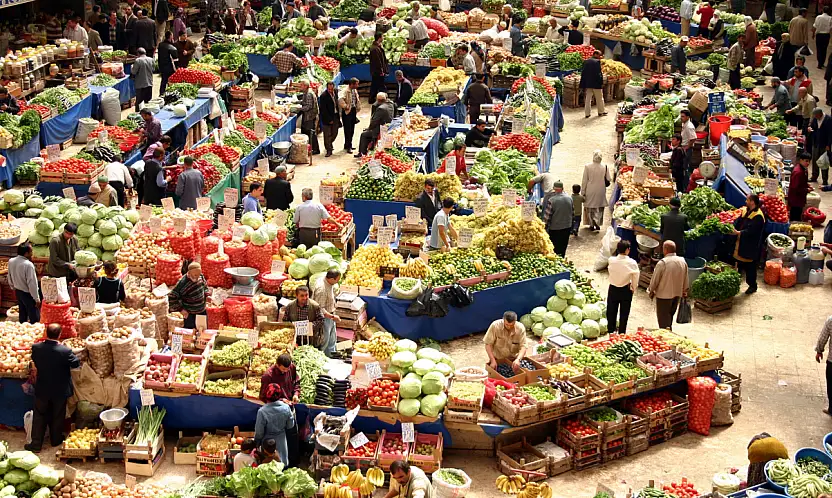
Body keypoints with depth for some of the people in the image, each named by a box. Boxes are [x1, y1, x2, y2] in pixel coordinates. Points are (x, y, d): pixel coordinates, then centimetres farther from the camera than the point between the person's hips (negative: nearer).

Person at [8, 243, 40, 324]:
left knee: (22, 315, 23)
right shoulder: (28, 265, -29)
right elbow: (32, 284, -26)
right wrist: (37, 299, -18)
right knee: (34, 317, 3)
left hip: (18, 292, 8)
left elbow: (10, 278, 9)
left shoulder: (11, 261, -6)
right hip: (28, 294, -8)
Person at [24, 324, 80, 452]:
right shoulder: (65, 351, -26)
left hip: (42, 390, 2)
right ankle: (56, 440, 34)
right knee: (57, 416, 18)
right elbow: (76, 364, -11)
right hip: (60, 390, -2)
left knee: (39, 416, 15)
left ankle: (36, 444, 19)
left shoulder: (36, 348, -17)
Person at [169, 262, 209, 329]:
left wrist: (206, 295, 0)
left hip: (202, 311, 6)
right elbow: (172, 298, -20)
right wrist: (180, 309, -20)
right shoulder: (182, 283, -26)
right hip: (190, 314, -6)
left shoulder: (200, 276, -8)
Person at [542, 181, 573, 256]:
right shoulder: (569, 198, -2)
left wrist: (544, 225, -4)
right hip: (567, 227, 5)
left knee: (555, 249, 7)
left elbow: (547, 216, -16)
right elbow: (571, 212, 10)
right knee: (563, 248, 16)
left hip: (555, 229, -4)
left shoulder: (551, 200, -19)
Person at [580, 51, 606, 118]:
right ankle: (601, 111, 23)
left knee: (588, 99, 9)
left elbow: (583, 73, 8)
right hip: (596, 83, -5)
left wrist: (583, 85, 11)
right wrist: (601, 82, -9)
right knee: (599, 98, 11)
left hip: (587, 83, 5)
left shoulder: (586, 61, 6)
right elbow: (599, 73, -16)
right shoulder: (597, 61, -12)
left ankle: (587, 113, 8)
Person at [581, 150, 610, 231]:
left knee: (590, 208, 13)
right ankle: (597, 223, -2)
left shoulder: (587, 167, -12)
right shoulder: (605, 167, -10)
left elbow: (584, 181, -6)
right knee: (600, 208, 11)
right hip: (601, 191, 1)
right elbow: (608, 180, -3)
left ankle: (592, 225, 14)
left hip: (590, 191, 0)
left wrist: (583, 191, 4)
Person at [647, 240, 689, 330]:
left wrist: (651, 290, 5)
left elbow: (655, 279, -11)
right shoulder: (683, 261, 0)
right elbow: (685, 279, 9)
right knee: (670, 317, 19)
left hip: (664, 295, -6)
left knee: (663, 319, 2)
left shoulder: (662, 263, -19)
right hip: (677, 294, 6)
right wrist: (684, 291, 22)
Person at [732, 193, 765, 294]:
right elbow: (738, 221, 7)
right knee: (740, 263, 16)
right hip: (741, 244, 8)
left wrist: (739, 232, -29)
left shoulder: (758, 216, -20)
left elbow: (751, 231, -25)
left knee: (750, 267, 2)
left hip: (750, 247, -8)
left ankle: (752, 286, 15)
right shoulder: (745, 210, 7)